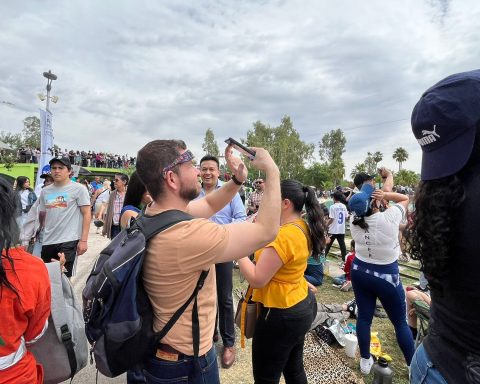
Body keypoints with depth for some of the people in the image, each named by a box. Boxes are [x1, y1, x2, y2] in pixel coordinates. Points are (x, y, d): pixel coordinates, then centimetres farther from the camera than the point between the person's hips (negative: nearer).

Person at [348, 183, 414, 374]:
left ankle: (365, 360, 32)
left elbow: (357, 205, 11)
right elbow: (405, 199, -4)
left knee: (364, 317, 15)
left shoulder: (354, 220, -11)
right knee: (400, 322, 16)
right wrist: (385, 195, -16)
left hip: (359, 272, 4)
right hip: (387, 276, -3)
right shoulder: (389, 217, -22)